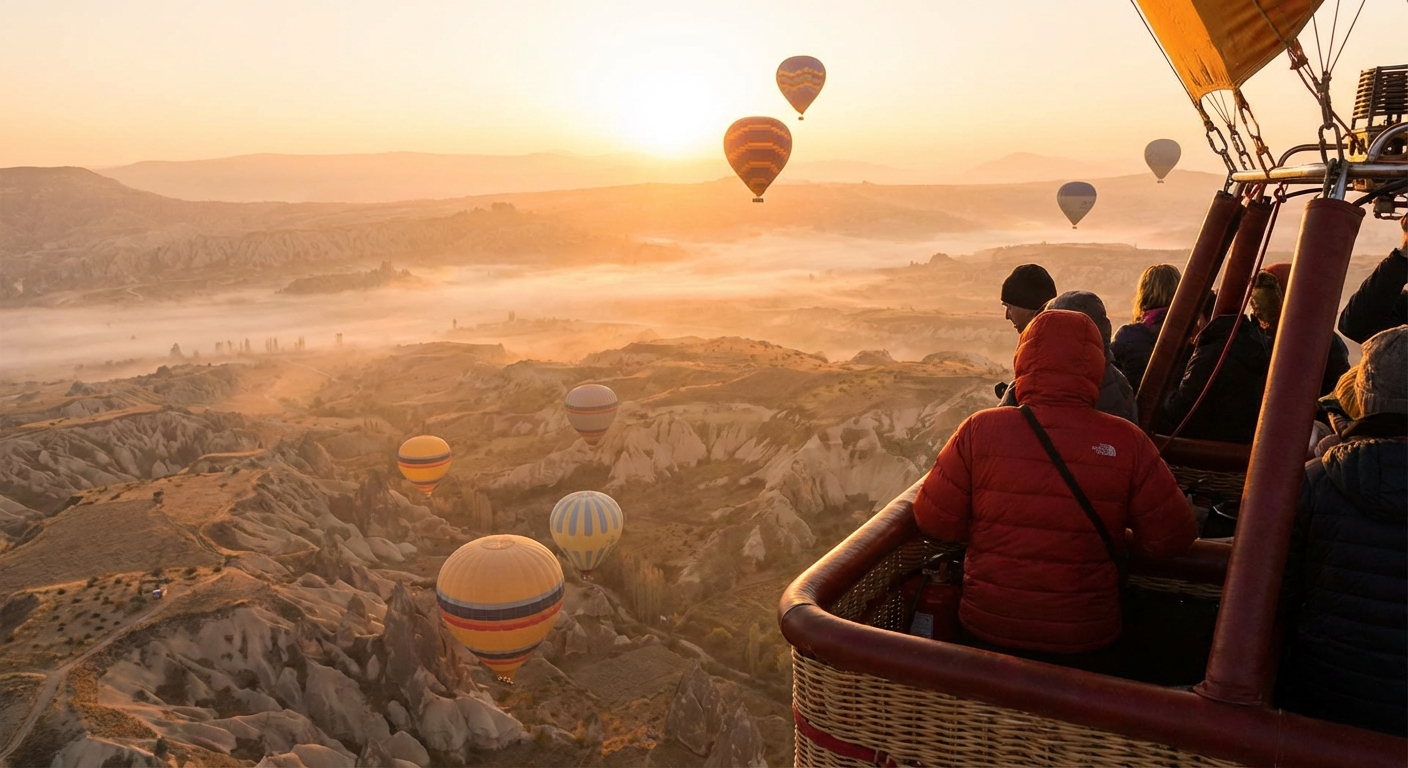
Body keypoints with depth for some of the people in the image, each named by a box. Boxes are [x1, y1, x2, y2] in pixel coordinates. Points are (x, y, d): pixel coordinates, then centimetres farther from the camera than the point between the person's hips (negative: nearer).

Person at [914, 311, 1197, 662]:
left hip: (987, 630, 0)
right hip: (1085, 638, 1)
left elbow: (933, 520, -7)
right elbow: (1172, 538, -4)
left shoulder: (980, 430, -13)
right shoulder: (1127, 443, -11)